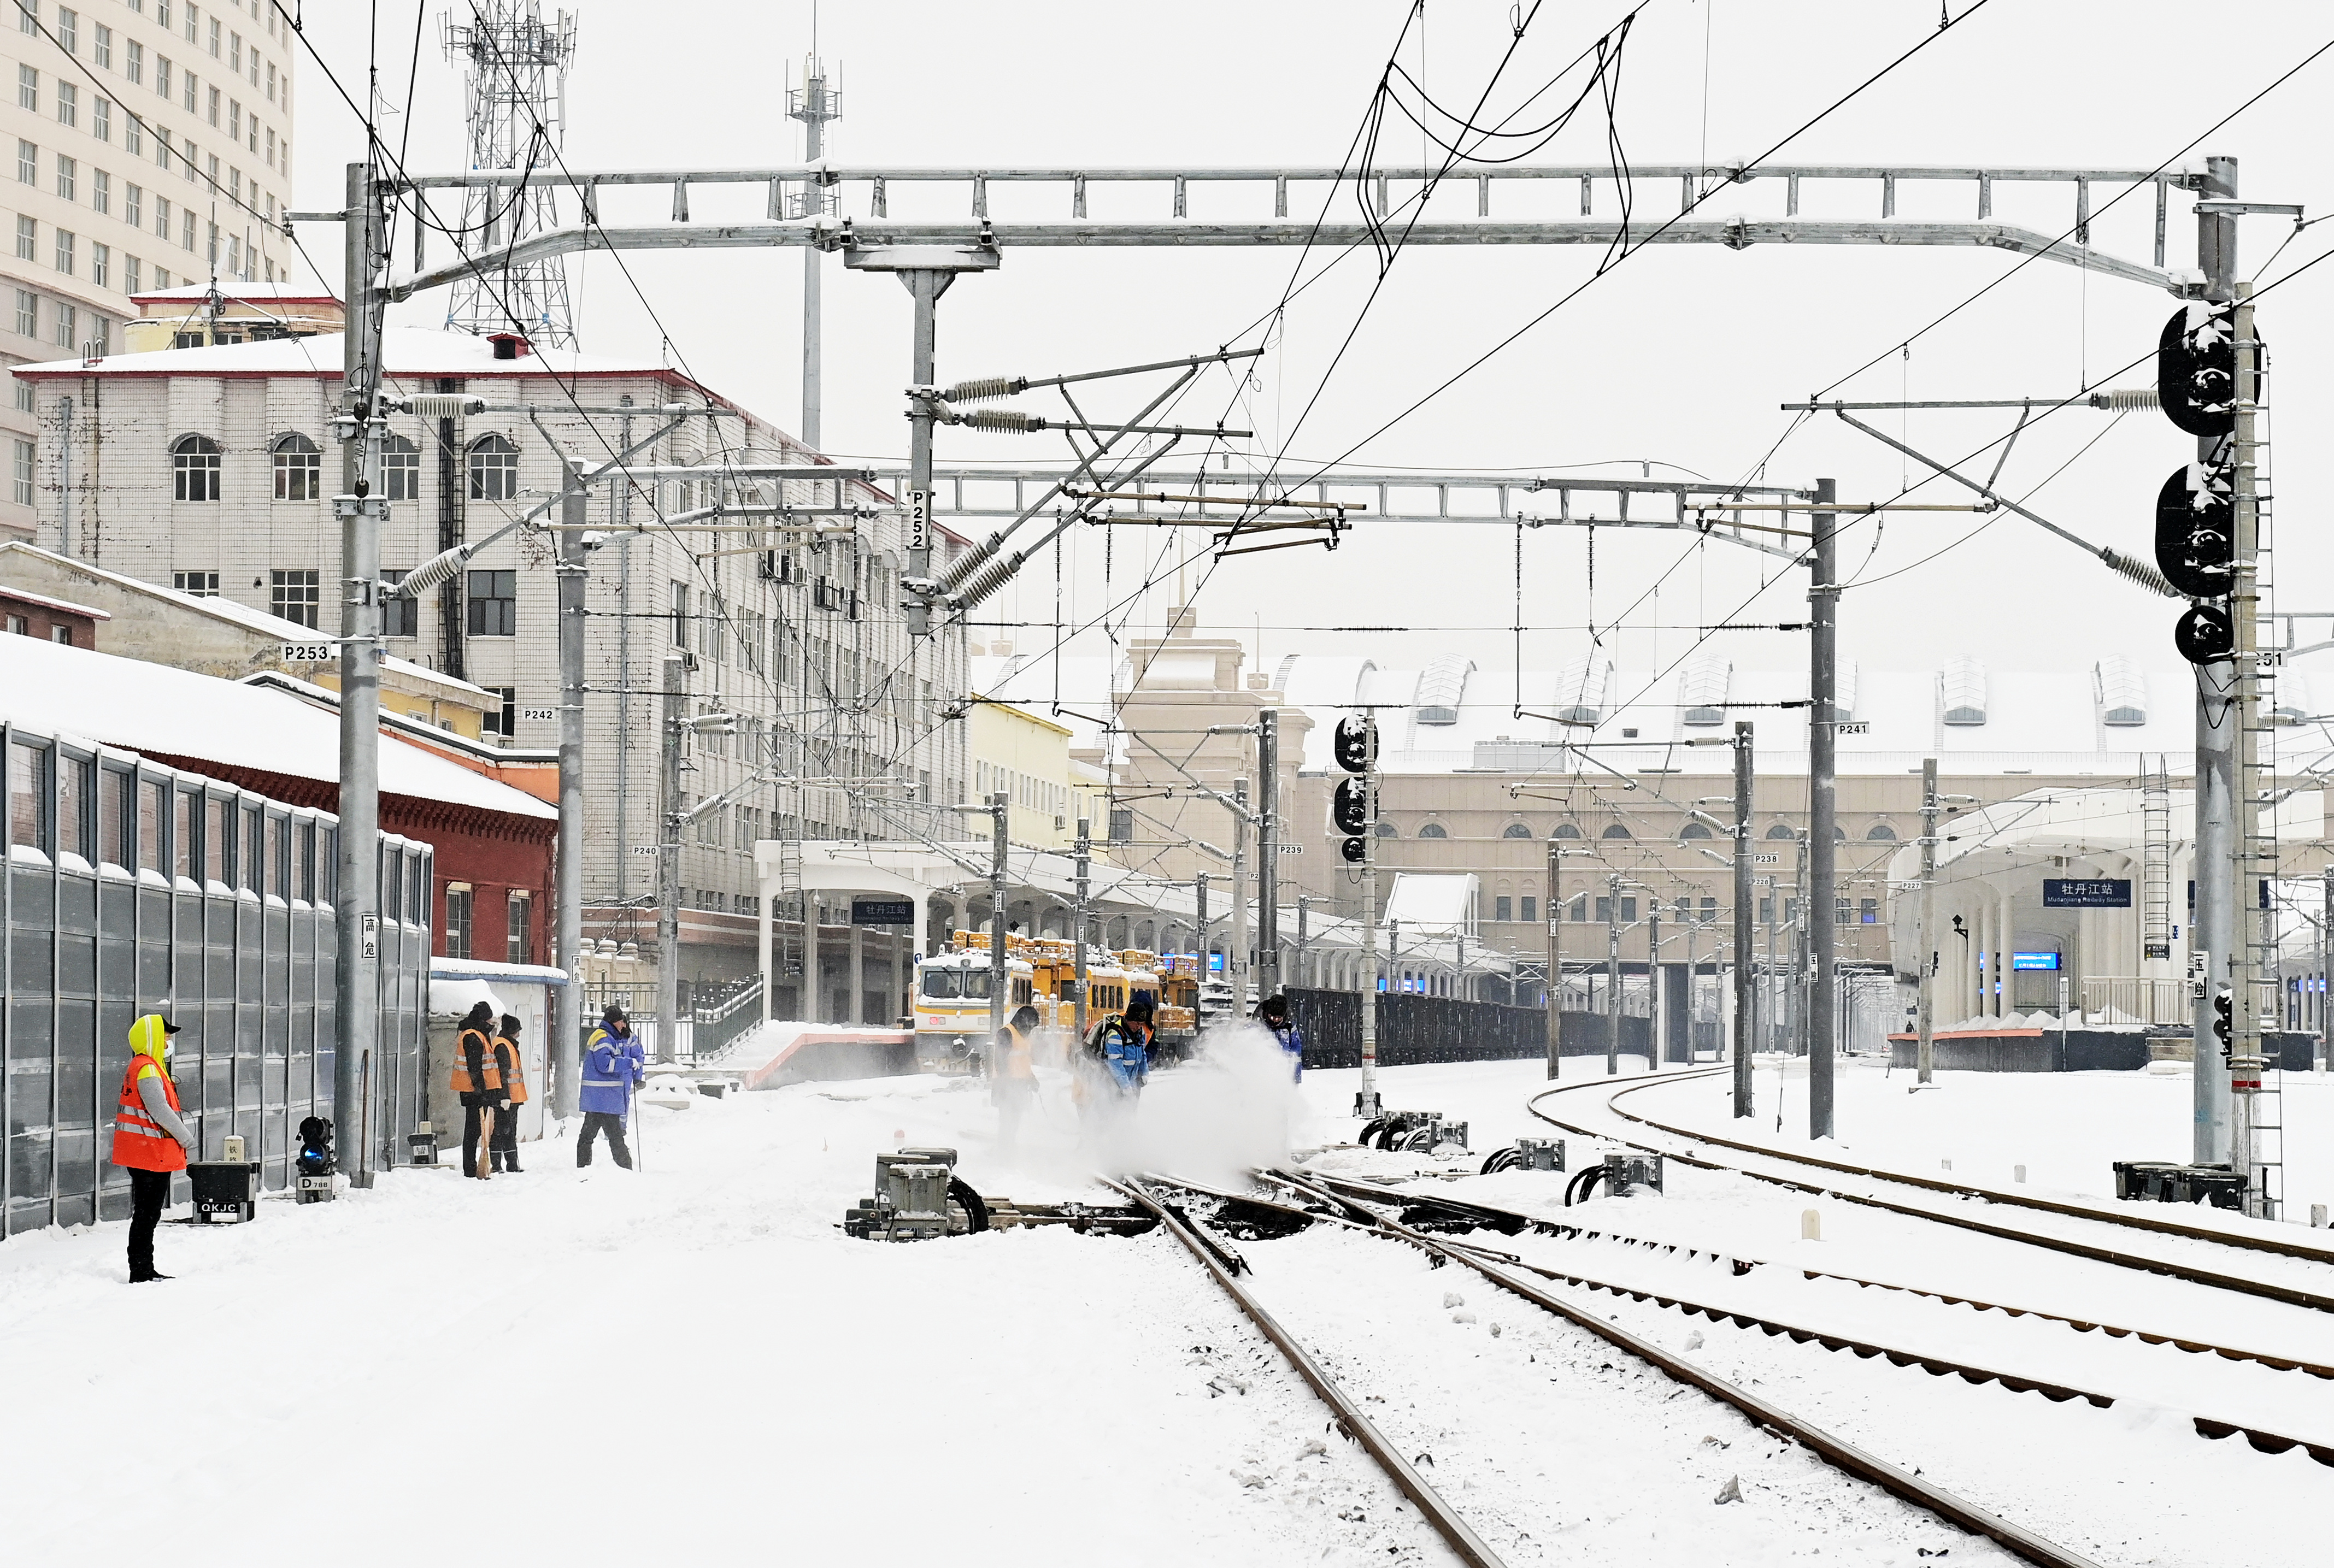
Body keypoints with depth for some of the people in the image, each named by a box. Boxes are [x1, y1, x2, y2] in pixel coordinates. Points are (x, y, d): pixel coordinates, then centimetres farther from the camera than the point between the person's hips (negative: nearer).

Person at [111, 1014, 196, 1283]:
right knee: (147, 1214, -7)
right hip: (151, 1154, -11)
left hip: (146, 1155, 11)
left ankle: (144, 1271, 18)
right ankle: (141, 1272, -5)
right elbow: (160, 1111, -20)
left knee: (148, 1214, 14)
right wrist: (186, 1139, -10)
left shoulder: (142, 1067, 17)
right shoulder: (147, 1069, -15)